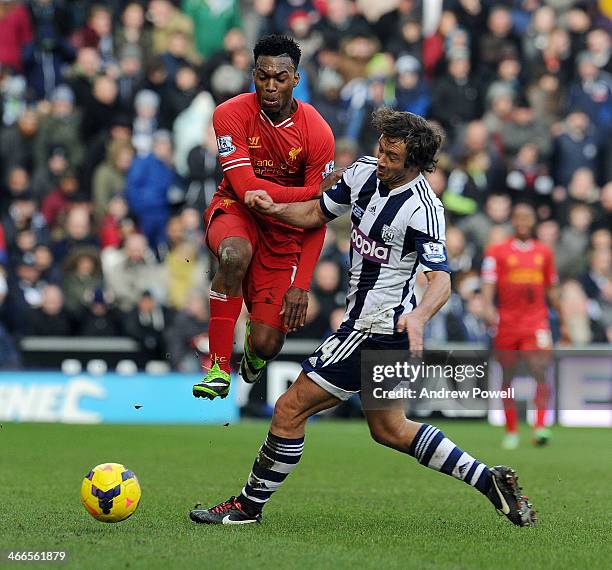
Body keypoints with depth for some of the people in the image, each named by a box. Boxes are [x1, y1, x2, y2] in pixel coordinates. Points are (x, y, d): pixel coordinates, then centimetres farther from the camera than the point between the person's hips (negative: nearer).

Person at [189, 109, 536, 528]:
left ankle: (249, 506, 9)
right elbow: (317, 213, 15)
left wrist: (419, 316, -48)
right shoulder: (364, 172, 1)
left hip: (378, 328, -9)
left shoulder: (423, 208, -22)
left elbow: (441, 281, -29)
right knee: (389, 428, 20)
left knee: (290, 409, -5)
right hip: (367, 322, 9)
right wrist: (274, 208, -4)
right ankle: (489, 480, 22)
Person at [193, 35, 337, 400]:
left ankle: (255, 354, 35)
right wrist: (317, 190, -27)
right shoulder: (232, 115, -16)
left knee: (266, 345, -9)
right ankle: (219, 369, -26)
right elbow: (246, 188, -23)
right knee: (235, 255, -40)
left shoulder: (318, 133, -15)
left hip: (286, 223, 1)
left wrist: (301, 285, -19)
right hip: (236, 210, -1)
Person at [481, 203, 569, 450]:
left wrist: (563, 323, 21)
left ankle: (540, 427, -21)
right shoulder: (497, 252, 3)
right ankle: (511, 432, 16)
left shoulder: (544, 252, 12)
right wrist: (488, 308, -27)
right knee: (507, 378, 6)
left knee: (541, 373, -17)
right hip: (507, 324, -1)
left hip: (536, 323, 1)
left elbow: (552, 289, 20)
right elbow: (488, 283, -7)